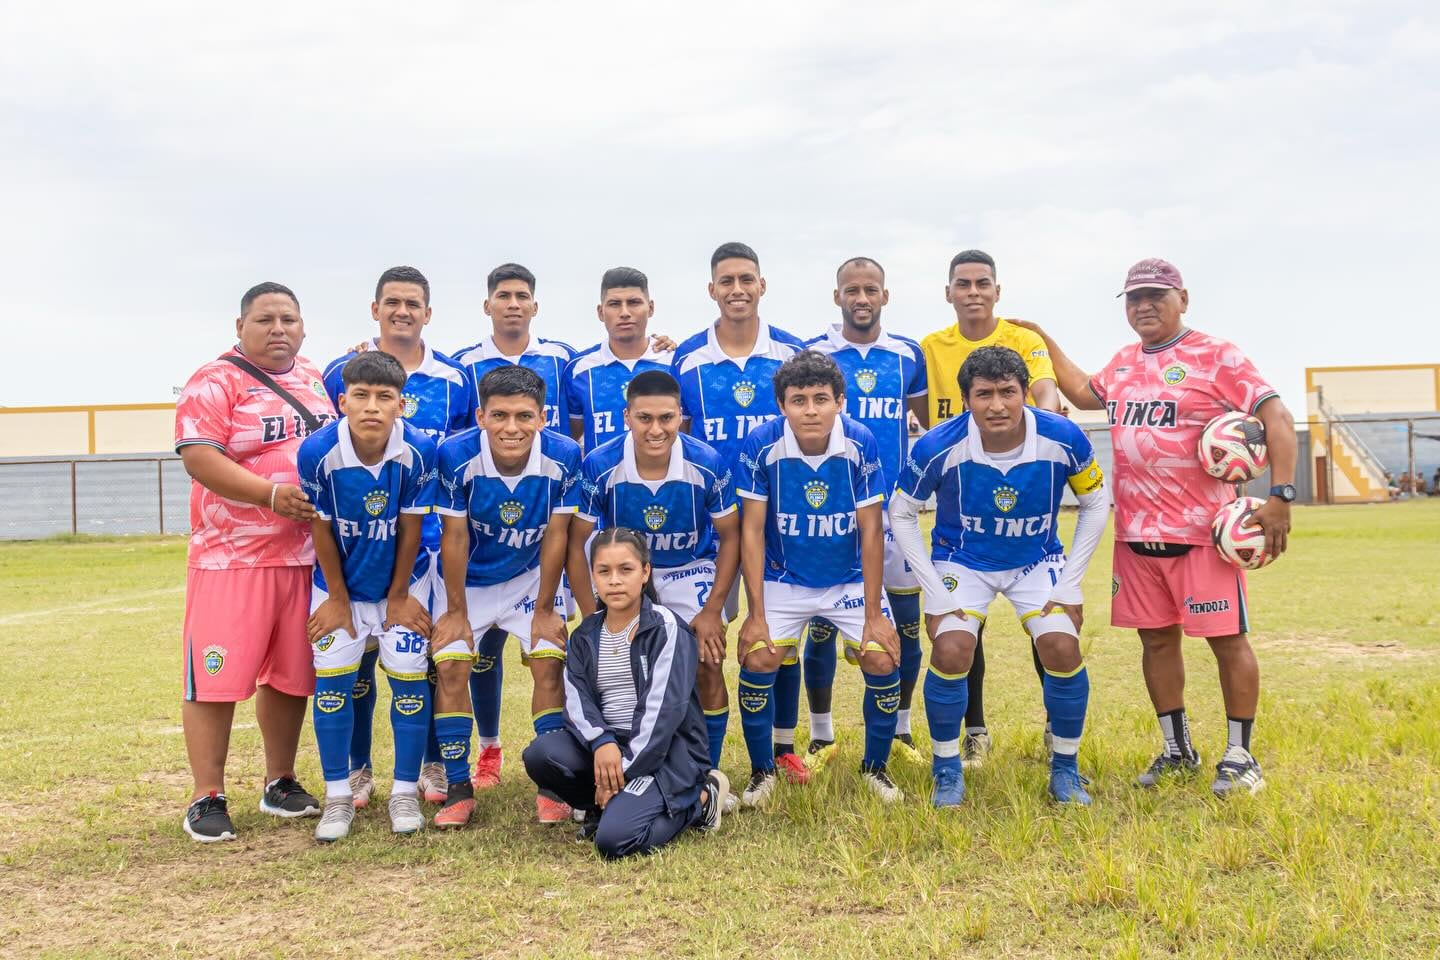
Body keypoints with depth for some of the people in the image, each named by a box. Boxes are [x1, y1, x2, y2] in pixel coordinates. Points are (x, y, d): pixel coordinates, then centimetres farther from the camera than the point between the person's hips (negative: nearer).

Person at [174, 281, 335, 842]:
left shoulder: (315, 380, 14)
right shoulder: (216, 384, -6)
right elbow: (198, 459, -17)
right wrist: (272, 495, -25)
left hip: (309, 554, 6)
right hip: (233, 555, -6)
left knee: (290, 674, 12)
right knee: (218, 674, -5)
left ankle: (280, 784, 25)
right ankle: (206, 799, 6)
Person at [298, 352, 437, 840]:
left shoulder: (419, 450, -25)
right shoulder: (318, 451, -24)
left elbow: (410, 529, -13)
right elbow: (321, 530, -12)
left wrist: (398, 597, -5)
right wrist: (338, 599, -4)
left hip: (402, 581, 0)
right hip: (340, 584, 1)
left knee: (409, 679, -2)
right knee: (333, 681, -1)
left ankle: (405, 792, 13)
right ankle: (338, 797, 12)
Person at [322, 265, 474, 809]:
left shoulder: (454, 379, 6)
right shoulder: (342, 372, 3)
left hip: (433, 536, 1)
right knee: (357, 652, 4)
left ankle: (434, 766, 19)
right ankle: (358, 770, 17)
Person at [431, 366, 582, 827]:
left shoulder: (563, 457, -26)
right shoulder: (456, 456, -28)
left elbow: (555, 536, -15)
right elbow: (455, 537, -18)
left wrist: (545, 609, -9)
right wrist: (456, 612, -10)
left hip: (530, 576, 1)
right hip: (467, 578, 0)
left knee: (549, 664, -8)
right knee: (450, 666, -8)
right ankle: (458, 789, 3)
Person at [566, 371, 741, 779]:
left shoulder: (708, 464, -23)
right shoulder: (599, 466, -24)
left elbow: (729, 537, -9)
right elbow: (578, 543, -13)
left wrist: (712, 611, -14)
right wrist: (593, 621, -14)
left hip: (691, 571, 0)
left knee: (708, 667, -12)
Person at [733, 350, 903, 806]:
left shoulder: (861, 443, -19)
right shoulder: (762, 445, -20)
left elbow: (871, 531, -13)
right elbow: (752, 531, -13)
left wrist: (874, 615, -13)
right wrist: (756, 615, -14)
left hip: (851, 579, 0)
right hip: (783, 580, 0)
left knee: (883, 662, -13)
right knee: (756, 662, -15)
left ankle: (875, 767, 13)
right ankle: (762, 771, 9)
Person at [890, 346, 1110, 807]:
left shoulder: (1063, 438, -22)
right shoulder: (938, 447, -25)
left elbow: (1096, 504, -5)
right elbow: (901, 513, -9)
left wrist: (1070, 583, -8)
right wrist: (934, 588, -13)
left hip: (1037, 562, 1)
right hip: (962, 562, -1)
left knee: (1064, 651, -16)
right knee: (950, 653, -21)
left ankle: (1065, 769, 8)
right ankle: (946, 770, 3)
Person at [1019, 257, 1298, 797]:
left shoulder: (1215, 357, -7)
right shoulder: (1123, 363, 14)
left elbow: (1277, 419, -11)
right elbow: (1085, 395, 34)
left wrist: (1280, 496, -18)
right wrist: (1046, 343, 28)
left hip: (1201, 530, -6)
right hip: (1136, 531, 7)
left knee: (1227, 638, 0)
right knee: (1156, 638, 12)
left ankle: (1239, 756, 11)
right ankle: (1177, 750, 25)